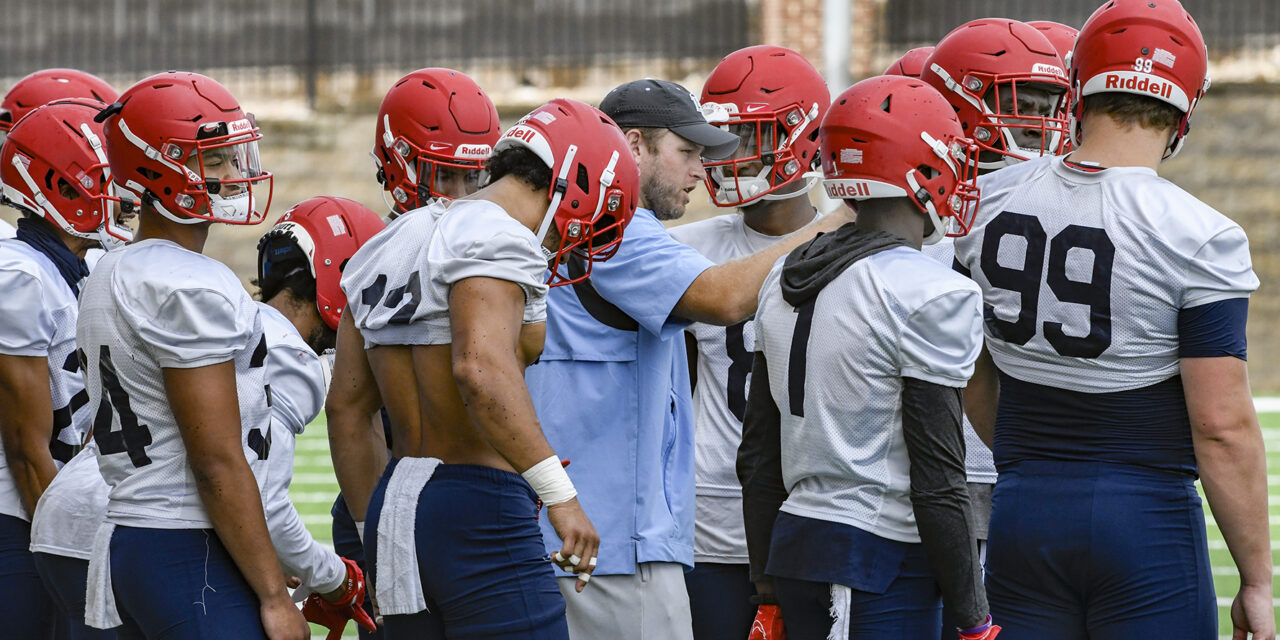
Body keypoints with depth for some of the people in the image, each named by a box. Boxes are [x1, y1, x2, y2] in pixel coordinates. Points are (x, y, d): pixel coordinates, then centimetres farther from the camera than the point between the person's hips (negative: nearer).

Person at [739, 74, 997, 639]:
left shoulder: (786, 280, 10)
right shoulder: (934, 296, -12)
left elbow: (757, 456, 14)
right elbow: (936, 479, -14)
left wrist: (770, 582, 22)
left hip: (795, 546, 8)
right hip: (887, 557, -8)